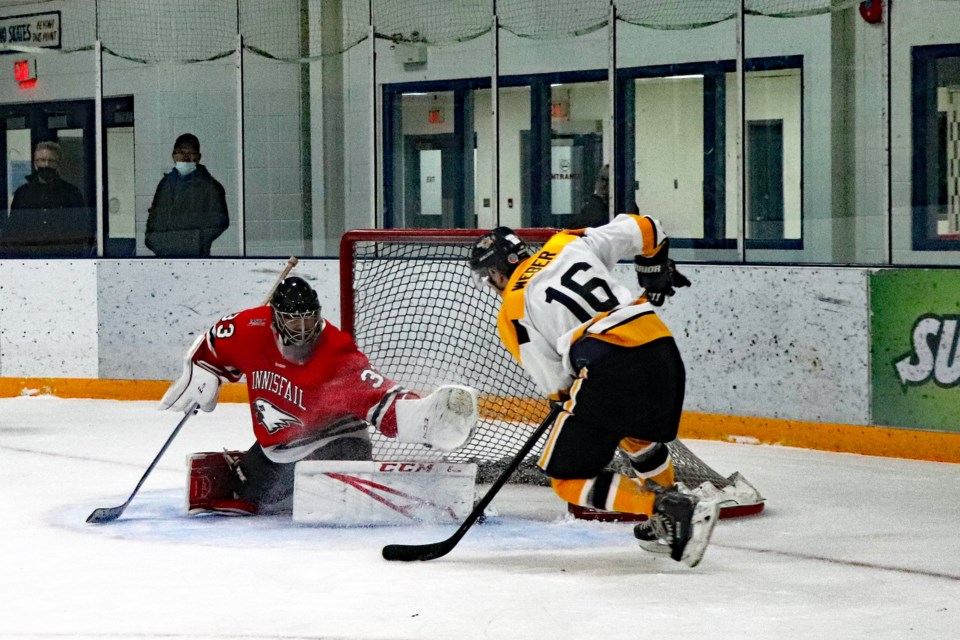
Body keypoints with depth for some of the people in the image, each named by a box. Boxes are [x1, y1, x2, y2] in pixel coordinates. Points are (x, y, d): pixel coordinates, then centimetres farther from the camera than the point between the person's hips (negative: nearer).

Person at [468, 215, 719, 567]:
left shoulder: (512, 314, 9)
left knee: (568, 477, 4)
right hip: (662, 351, 7)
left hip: (607, 368, -7)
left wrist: (568, 401, 26)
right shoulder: (568, 244, 20)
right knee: (639, 438, 36)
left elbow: (554, 383, 6)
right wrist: (656, 271, 38)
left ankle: (669, 509, -8)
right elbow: (641, 229, 20)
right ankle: (668, 528, 43)